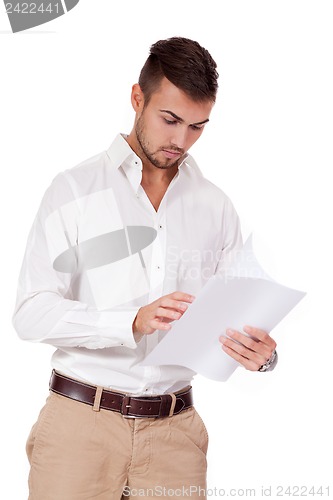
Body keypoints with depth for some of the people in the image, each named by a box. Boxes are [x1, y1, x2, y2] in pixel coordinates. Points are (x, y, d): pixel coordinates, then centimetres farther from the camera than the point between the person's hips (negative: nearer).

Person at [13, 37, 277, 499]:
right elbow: (32, 313, -10)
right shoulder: (76, 189, -2)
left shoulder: (216, 208, 7)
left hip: (174, 430, 3)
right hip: (82, 422, -3)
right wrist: (134, 322, -23)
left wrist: (260, 351, -16)